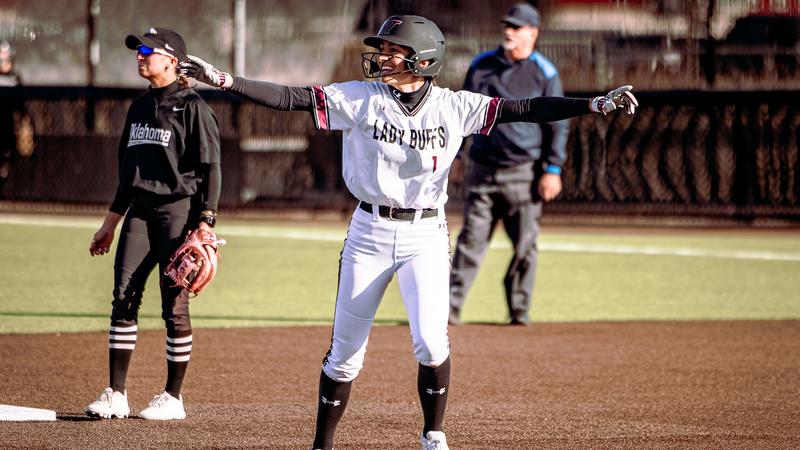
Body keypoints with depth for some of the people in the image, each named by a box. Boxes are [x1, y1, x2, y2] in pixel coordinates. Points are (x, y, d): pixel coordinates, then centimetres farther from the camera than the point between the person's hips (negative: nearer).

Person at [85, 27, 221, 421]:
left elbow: (210, 167, -9)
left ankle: (173, 398, 4)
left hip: (178, 210, -7)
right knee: (123, 298, -1)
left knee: (174, 304, -4)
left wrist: (206, 222, -17)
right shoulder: (140, 107, 17)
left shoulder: (192, 107, -5)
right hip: (140, 211, 7)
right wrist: (111, 222, 22)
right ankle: (116, 394, 0)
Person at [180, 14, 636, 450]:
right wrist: (225, 80, -21)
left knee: (431, 341, -17)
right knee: (345, 350, 5)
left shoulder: (453, 107, -4)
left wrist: (594, 104, -17)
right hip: (370, 232, 1)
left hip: (426, 235, -1)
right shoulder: (359, 99, -4)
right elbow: (290, 98, -10)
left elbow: (524, 109, -8)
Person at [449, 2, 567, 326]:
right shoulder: (481, 66, 10)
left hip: (523, 172, -2)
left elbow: (558, 124, -1)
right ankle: (451, 307, -4)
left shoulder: (544, 74, -1)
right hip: (483, 171, 2)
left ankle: (519, 309, 12)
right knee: (471, 240, -3)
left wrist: (553, 169, -8)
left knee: (524, 244, 1)